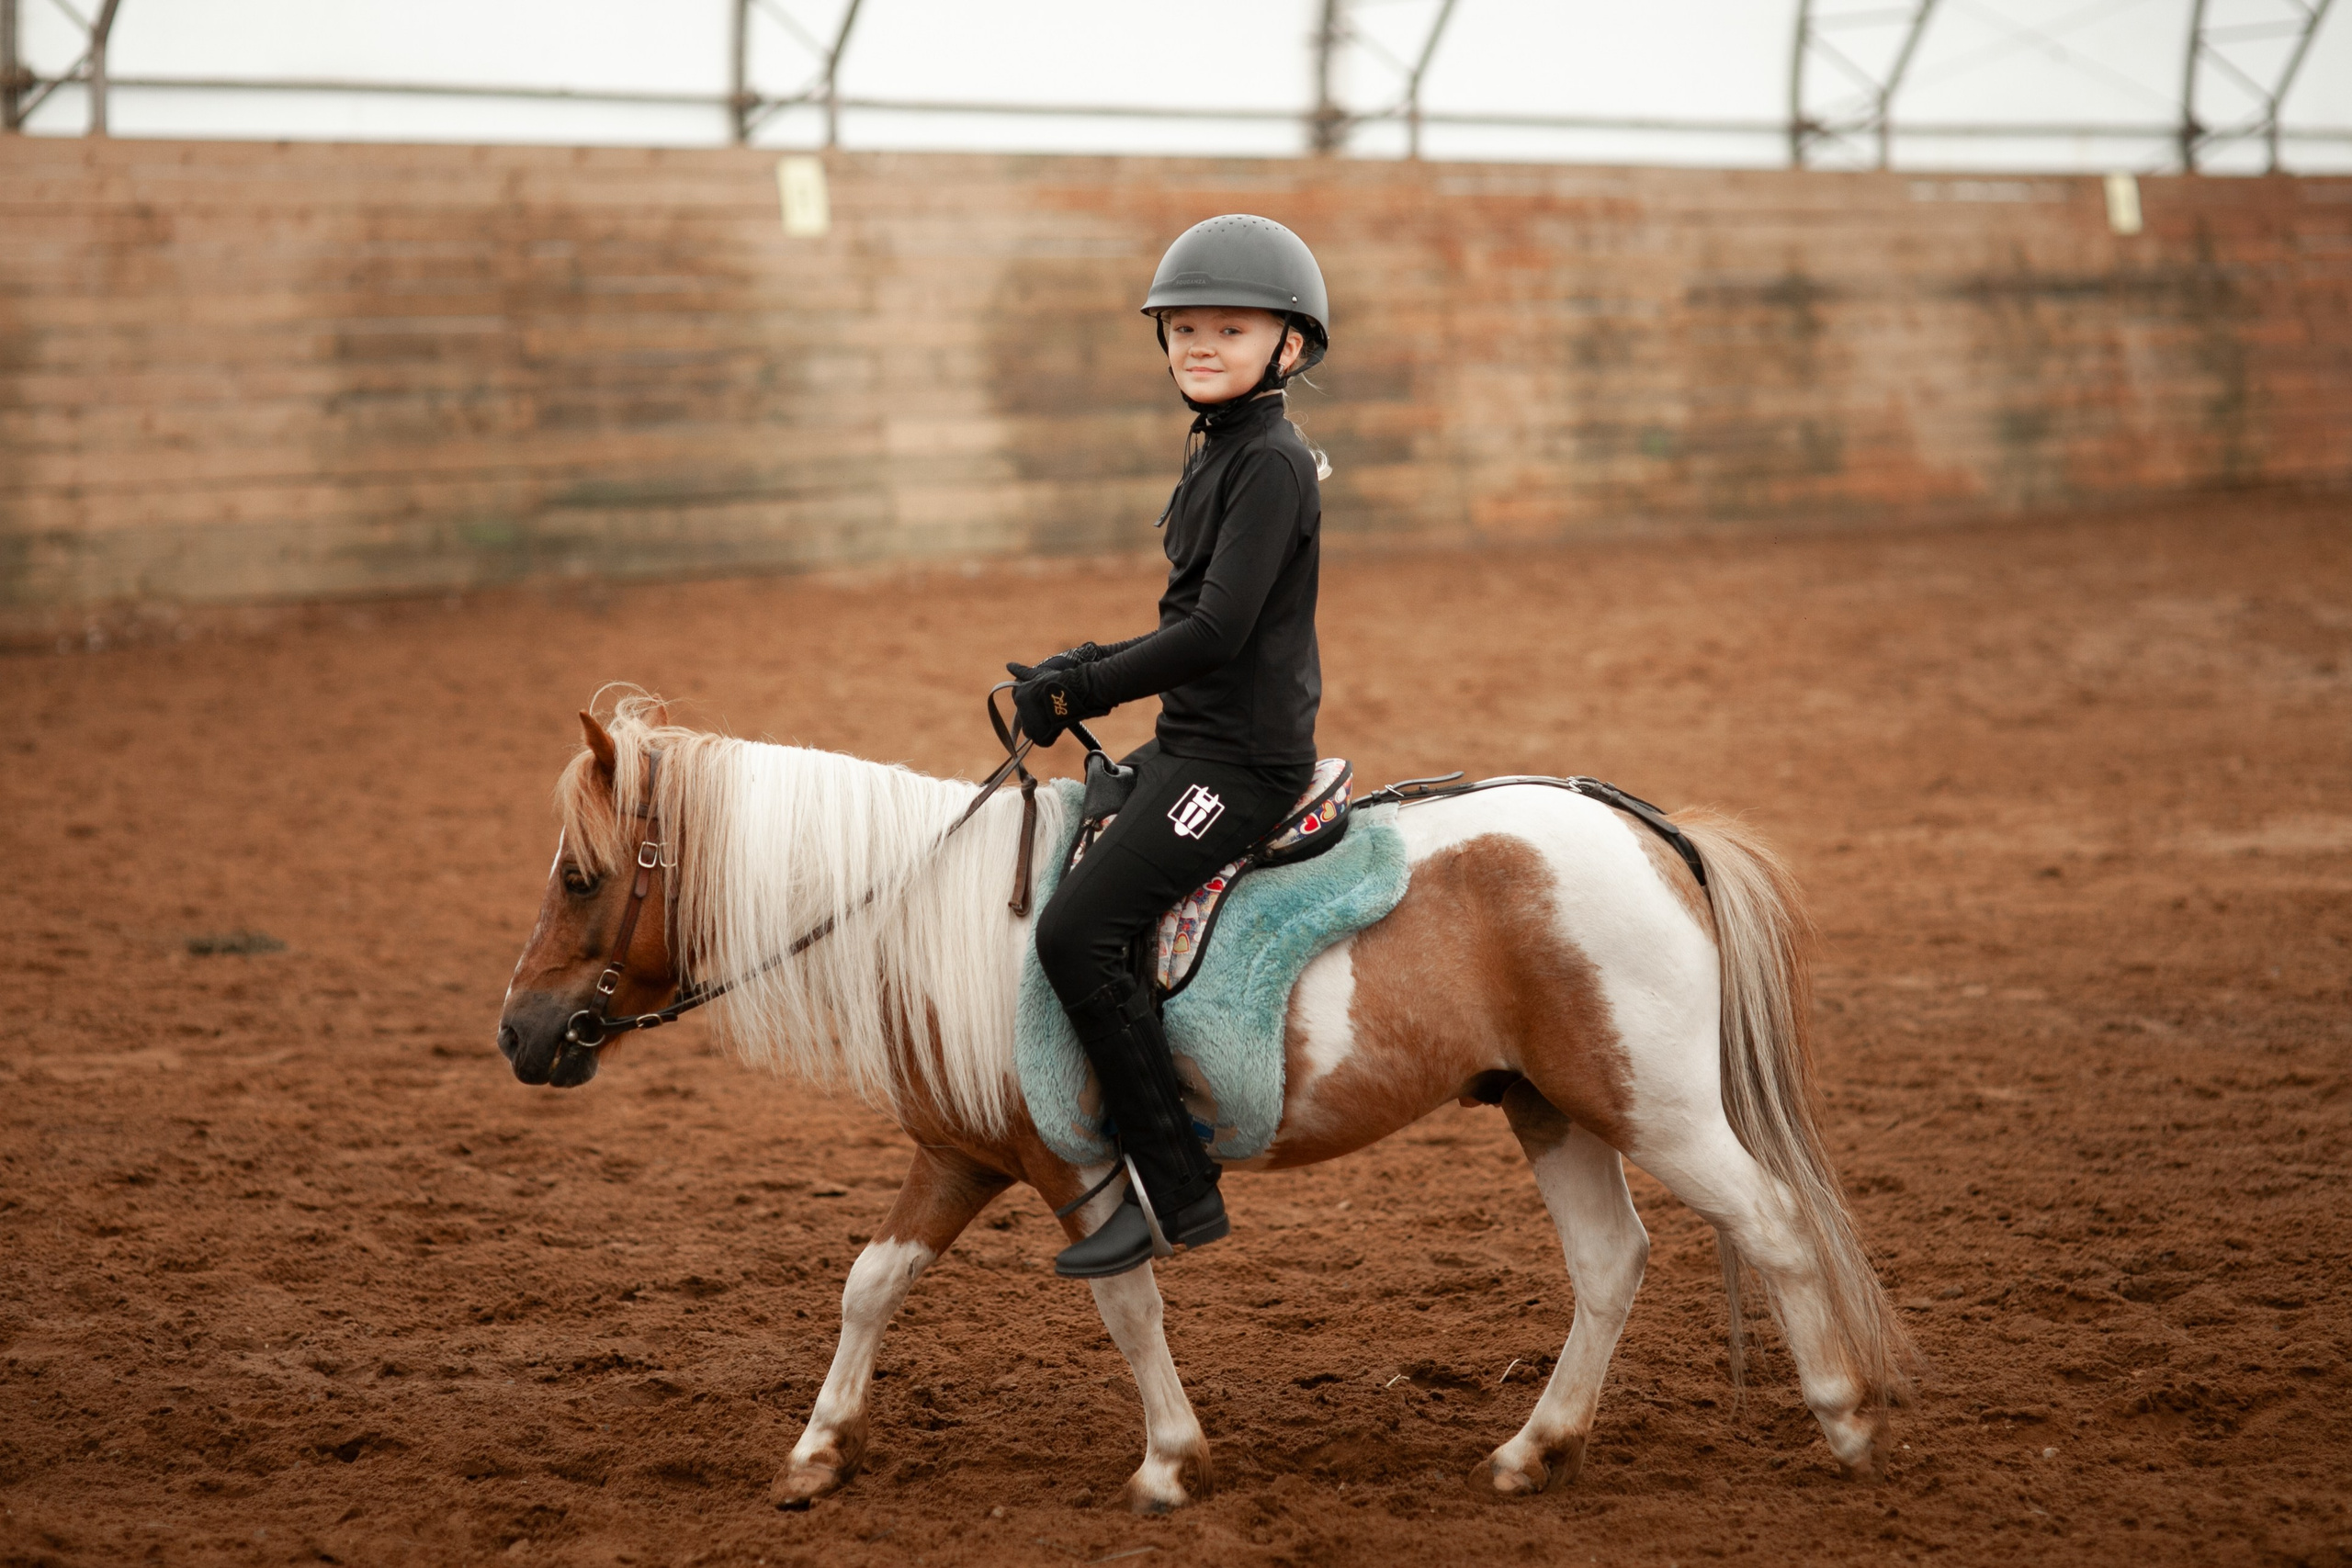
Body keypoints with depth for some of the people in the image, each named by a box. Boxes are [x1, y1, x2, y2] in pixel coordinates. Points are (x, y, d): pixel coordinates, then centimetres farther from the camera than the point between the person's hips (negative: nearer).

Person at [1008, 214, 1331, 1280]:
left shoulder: (1272, 463, -15)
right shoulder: (1215, 453, 15)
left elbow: (1216, 633, -23)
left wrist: (1080, 690, -16)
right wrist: (1082, 672, 8)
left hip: (1241, 756, -11)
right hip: (1192, 747, 11)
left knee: (1079, 931, -21)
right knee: (1043, 882, 19)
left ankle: (1174, 1191, -15)